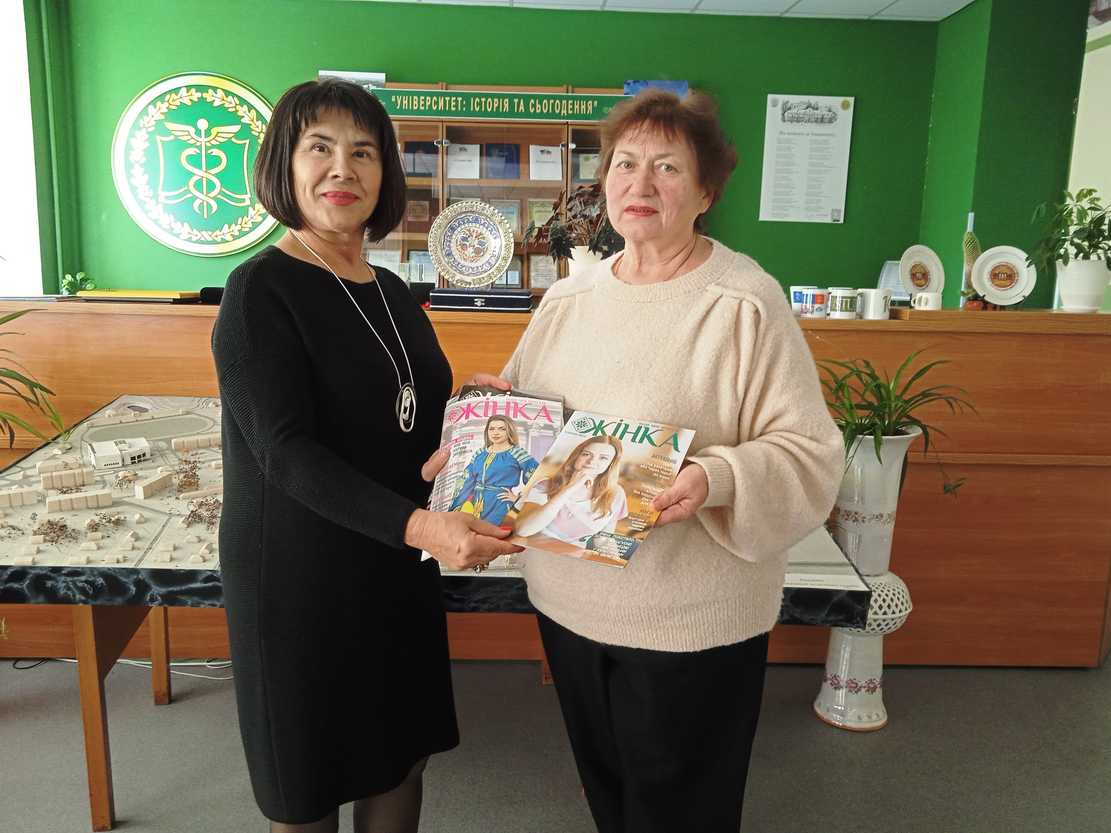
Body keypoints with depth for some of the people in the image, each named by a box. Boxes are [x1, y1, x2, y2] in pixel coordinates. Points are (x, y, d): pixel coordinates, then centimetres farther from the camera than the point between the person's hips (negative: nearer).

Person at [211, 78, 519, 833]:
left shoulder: (392, 293, 8)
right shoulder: (261, 290, -13)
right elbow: (287, 452, -23)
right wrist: (416, 524, -35)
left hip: (399, 566, 6)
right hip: (299, 573, -6)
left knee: (401, 757, 17)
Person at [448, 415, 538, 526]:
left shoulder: (517, 454, -3)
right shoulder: (479, 454, 13)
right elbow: (467, 484, 15)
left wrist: (519, 498, -9)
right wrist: (454, 511, 9)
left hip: (499, 508, -5)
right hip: (474, 506, 5)